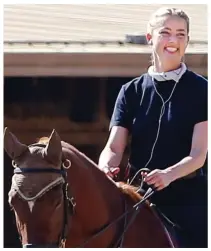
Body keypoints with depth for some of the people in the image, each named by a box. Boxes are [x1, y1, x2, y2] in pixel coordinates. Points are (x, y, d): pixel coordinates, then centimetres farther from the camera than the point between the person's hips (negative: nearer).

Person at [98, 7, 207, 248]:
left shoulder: (200, 90, 1)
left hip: (189, 200, -2)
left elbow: (199, 154, -8)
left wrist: (169, 174, -28)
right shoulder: (132, 91, 9)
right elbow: (114, 147, 1)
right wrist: (105, 168, -23)